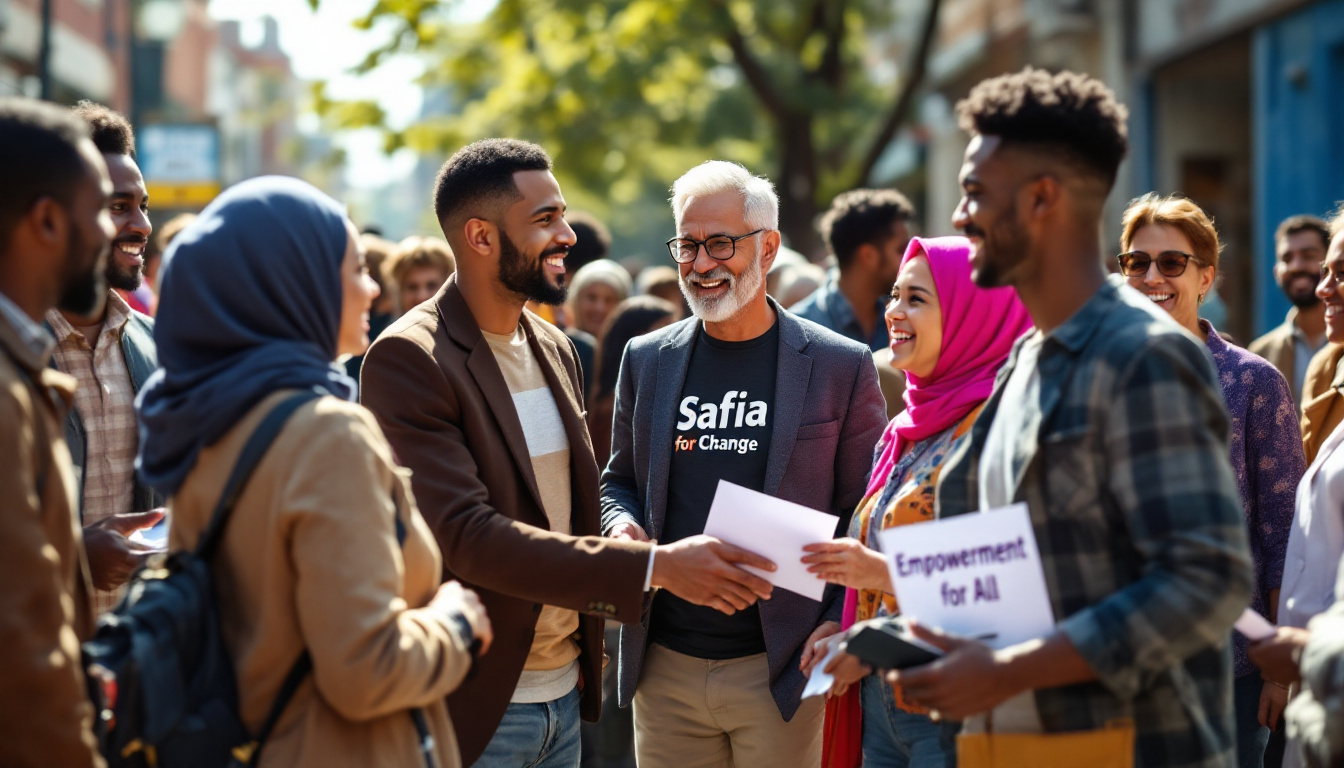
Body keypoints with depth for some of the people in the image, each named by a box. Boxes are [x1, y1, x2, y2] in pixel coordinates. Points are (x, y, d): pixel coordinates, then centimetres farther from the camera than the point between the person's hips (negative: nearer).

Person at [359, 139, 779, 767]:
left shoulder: (554, 347, 11)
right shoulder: (408, 359, -15)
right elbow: (467, 536, -24)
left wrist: (587, 649, 2)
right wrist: (655, 566, -27)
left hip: (565, 691, 7)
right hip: (475, 708, -7)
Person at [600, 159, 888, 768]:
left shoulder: (841, 366, -1)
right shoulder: (645, 360, 9)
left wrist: (840, 622, -11)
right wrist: (623, 526, -3)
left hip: (782, 671, -3)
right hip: (665, 666, 3)